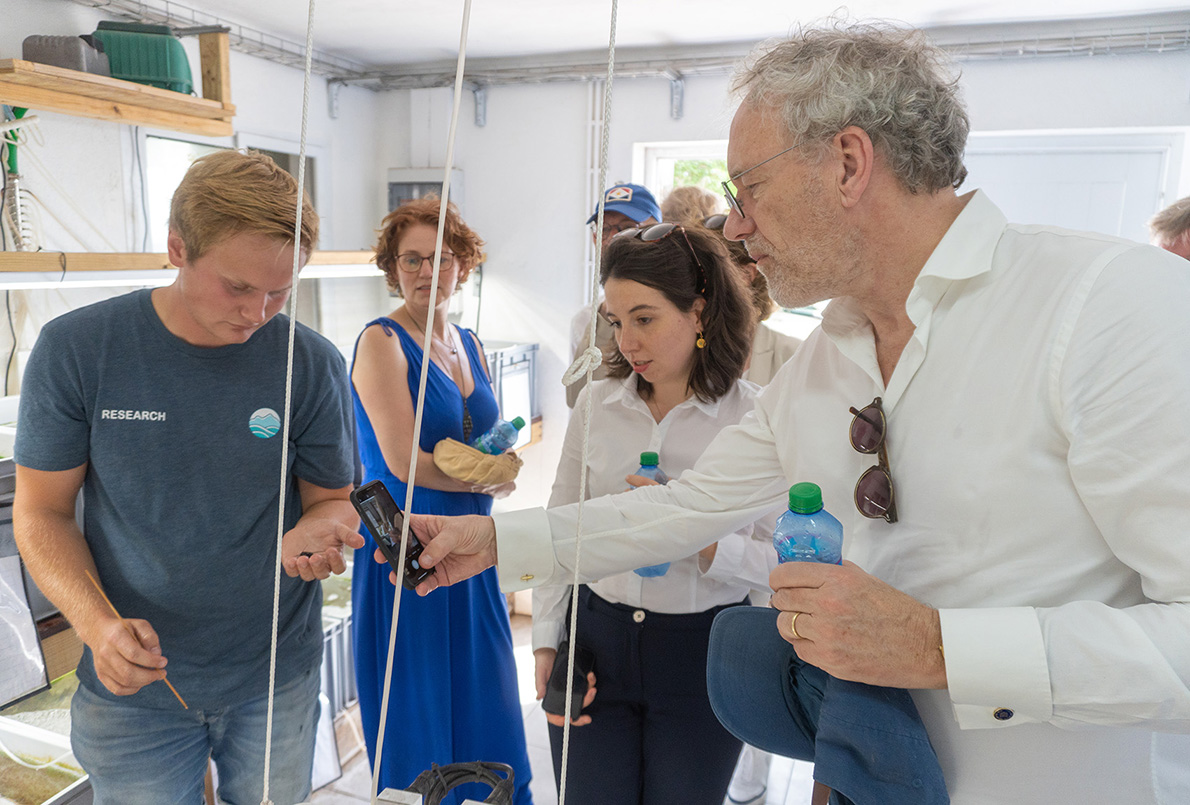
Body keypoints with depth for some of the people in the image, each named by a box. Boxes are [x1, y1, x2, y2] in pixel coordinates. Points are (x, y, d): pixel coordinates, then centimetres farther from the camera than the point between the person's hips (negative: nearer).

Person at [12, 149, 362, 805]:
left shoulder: (313, 364, -11)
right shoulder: (76, 348, -12)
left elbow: (331, 500, -1)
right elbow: (41, 511, -5)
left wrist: (313, 534, -24)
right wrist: (96, 622, -21)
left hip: (277, 679, 1)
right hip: (134, 682, 0)